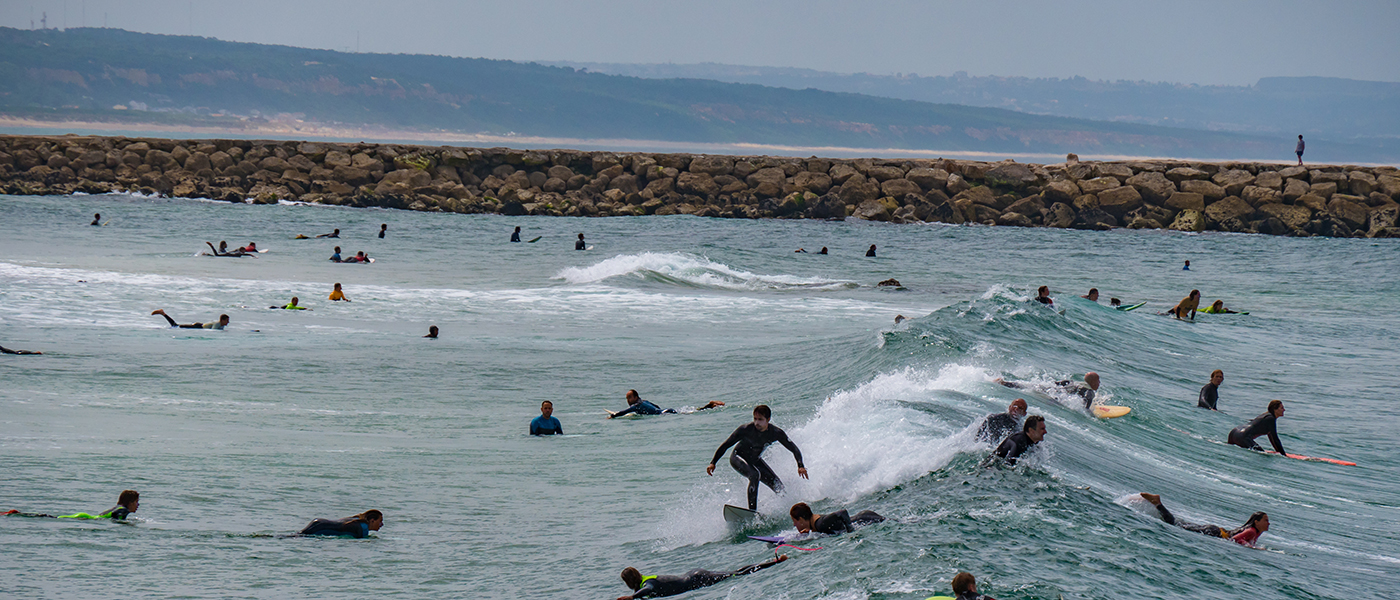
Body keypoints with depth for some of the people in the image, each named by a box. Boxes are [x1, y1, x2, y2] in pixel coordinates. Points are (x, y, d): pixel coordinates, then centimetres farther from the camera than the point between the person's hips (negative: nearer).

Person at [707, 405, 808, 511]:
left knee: (779, 487, -4)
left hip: (755, 461, 4)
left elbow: (794, 449, -11)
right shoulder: (745, 429, -28)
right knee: (754, 475, -34)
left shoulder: (776, 433, -20)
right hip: (738, 458, -4)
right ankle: (752, 511, -33)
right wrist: (713, 463, -26)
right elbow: (725, 445, -20)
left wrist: (801, 466, -27)